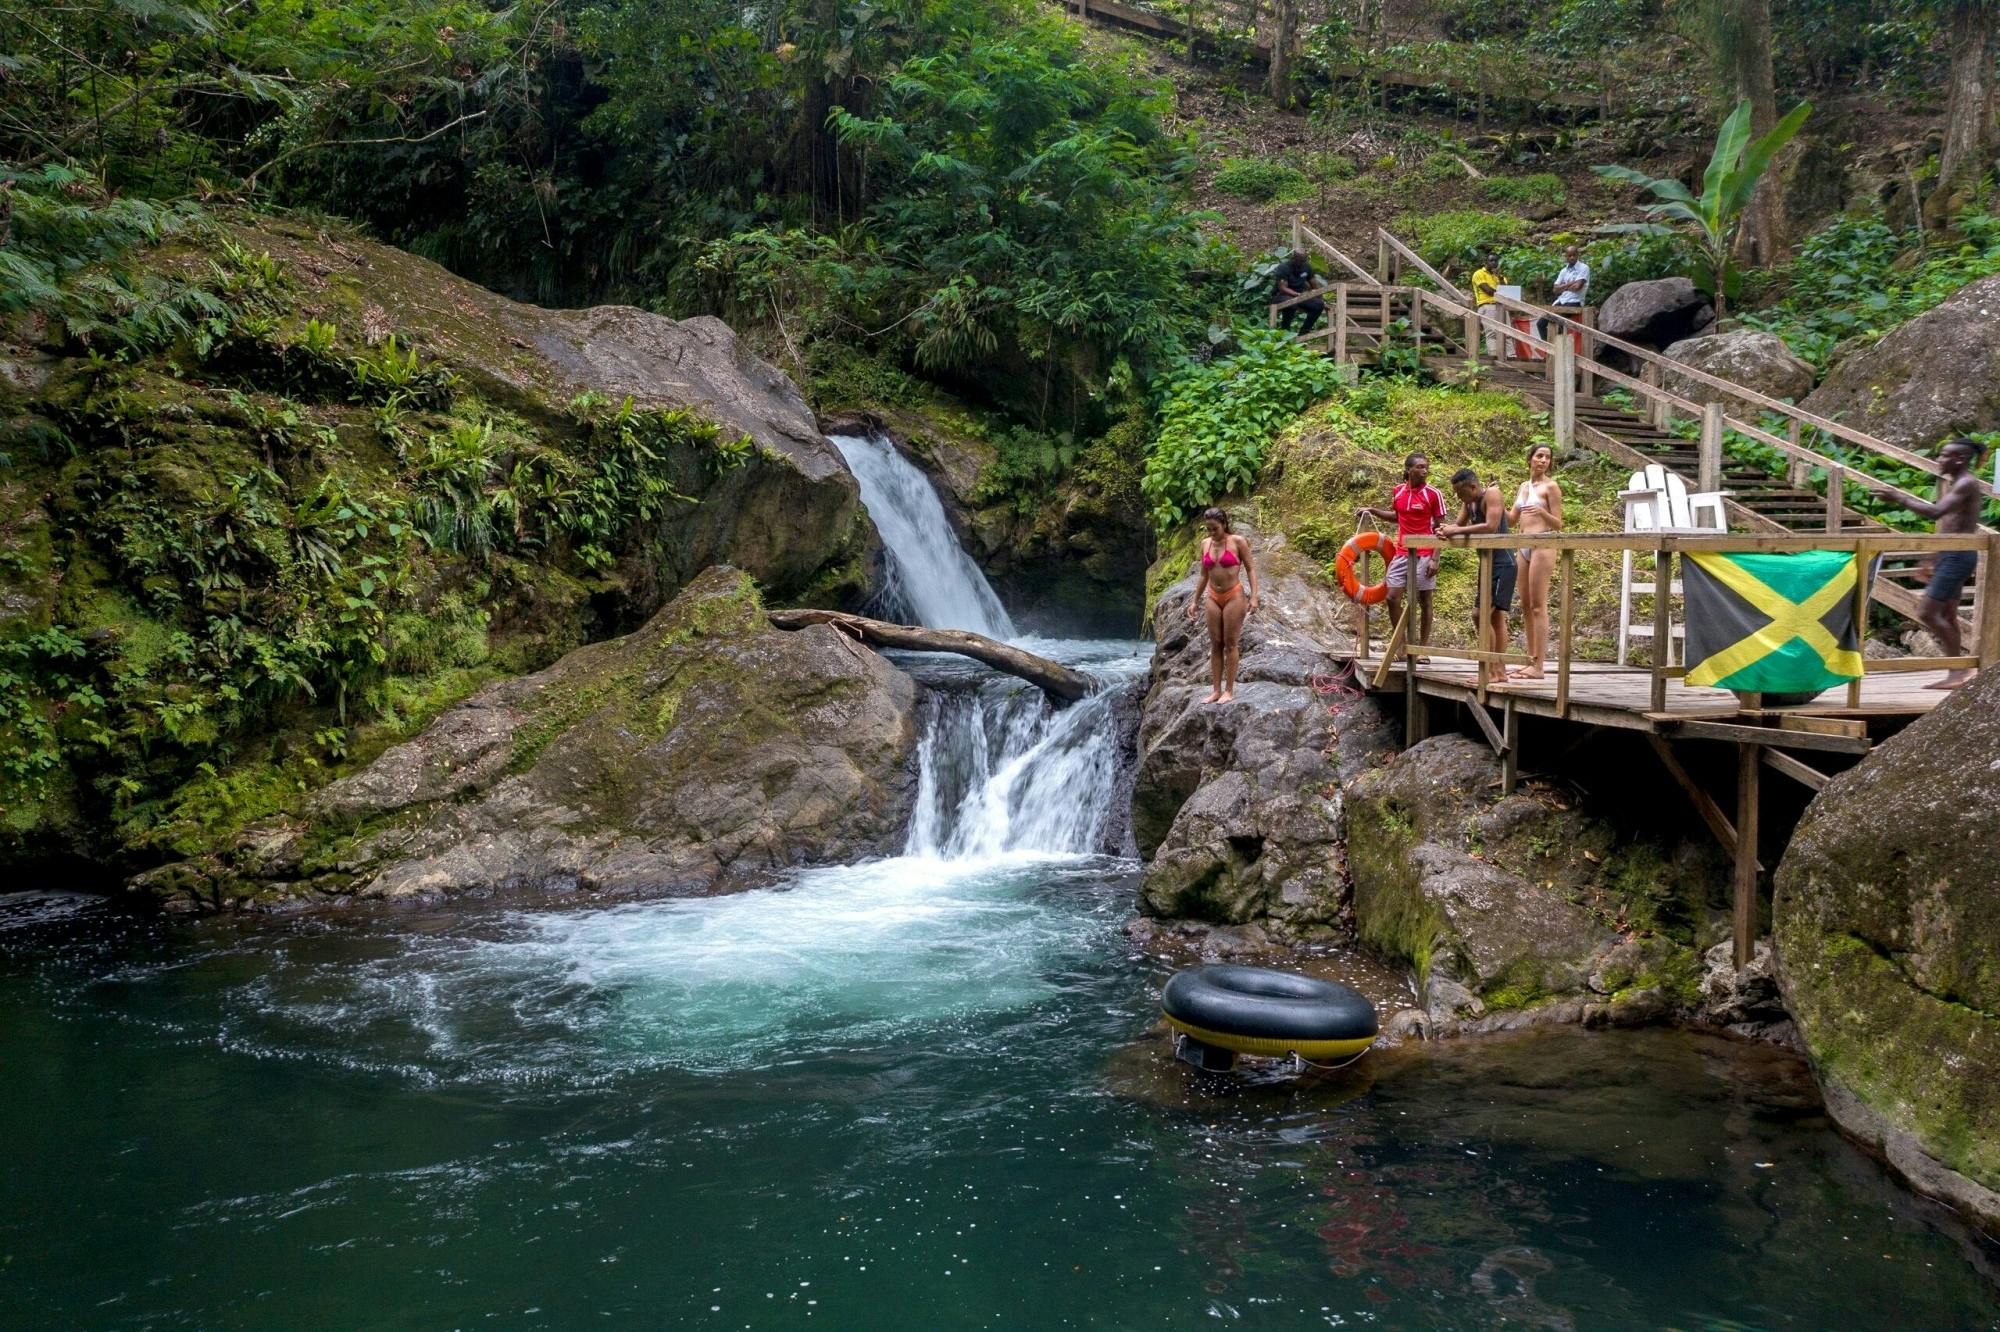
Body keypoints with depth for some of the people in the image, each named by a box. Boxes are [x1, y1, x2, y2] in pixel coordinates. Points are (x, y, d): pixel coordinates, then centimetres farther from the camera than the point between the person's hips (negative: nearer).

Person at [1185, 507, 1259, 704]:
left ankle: (1229, 690, 2)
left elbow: (1251, 569, -5)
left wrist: (1253, 596, -14)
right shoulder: (1205, 543, 7)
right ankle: (1216, 690, 8)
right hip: (1213, 598, 5)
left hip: (1234, 596, -5)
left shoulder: (1237, 542, -7)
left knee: (1231, 644, -2)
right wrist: (1195, 601, 15)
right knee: (1215, 645, 5)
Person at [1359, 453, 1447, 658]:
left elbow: (1439, 529, -7)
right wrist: (1373, 511, 12)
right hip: (1401, 554, 4)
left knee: (1424, 600, 2)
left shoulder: (1434, 494, -7)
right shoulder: (1398, 491, 6)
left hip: (1424, 555, -4)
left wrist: (1435, 559, -13)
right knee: (1392, 597, -1)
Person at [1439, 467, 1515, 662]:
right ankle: (1500, 670, 21)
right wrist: (1446, 530, -11)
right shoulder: (1468, 502, 9)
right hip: (1490, 564, 10)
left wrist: (1457, 531, -25)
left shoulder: (1492, 494, -16)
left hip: (1502, 564, -10)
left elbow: (1491, 527, -28)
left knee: (1480, 614, -14)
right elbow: (1459, 524, 12)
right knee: (1495, 616, 14)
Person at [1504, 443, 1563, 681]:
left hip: (1543, 546, -7)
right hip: (1524, 547, 7)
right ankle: (1531, 660, 14)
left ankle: (1538, 666, -11)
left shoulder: (1551, 486, -3)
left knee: (1538, 606, -10)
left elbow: (1558, 525, -5)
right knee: (1526, 606, 8)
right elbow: (1512, 520, 19)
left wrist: (1542, 512, -24)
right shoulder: (1524, 486, 16)